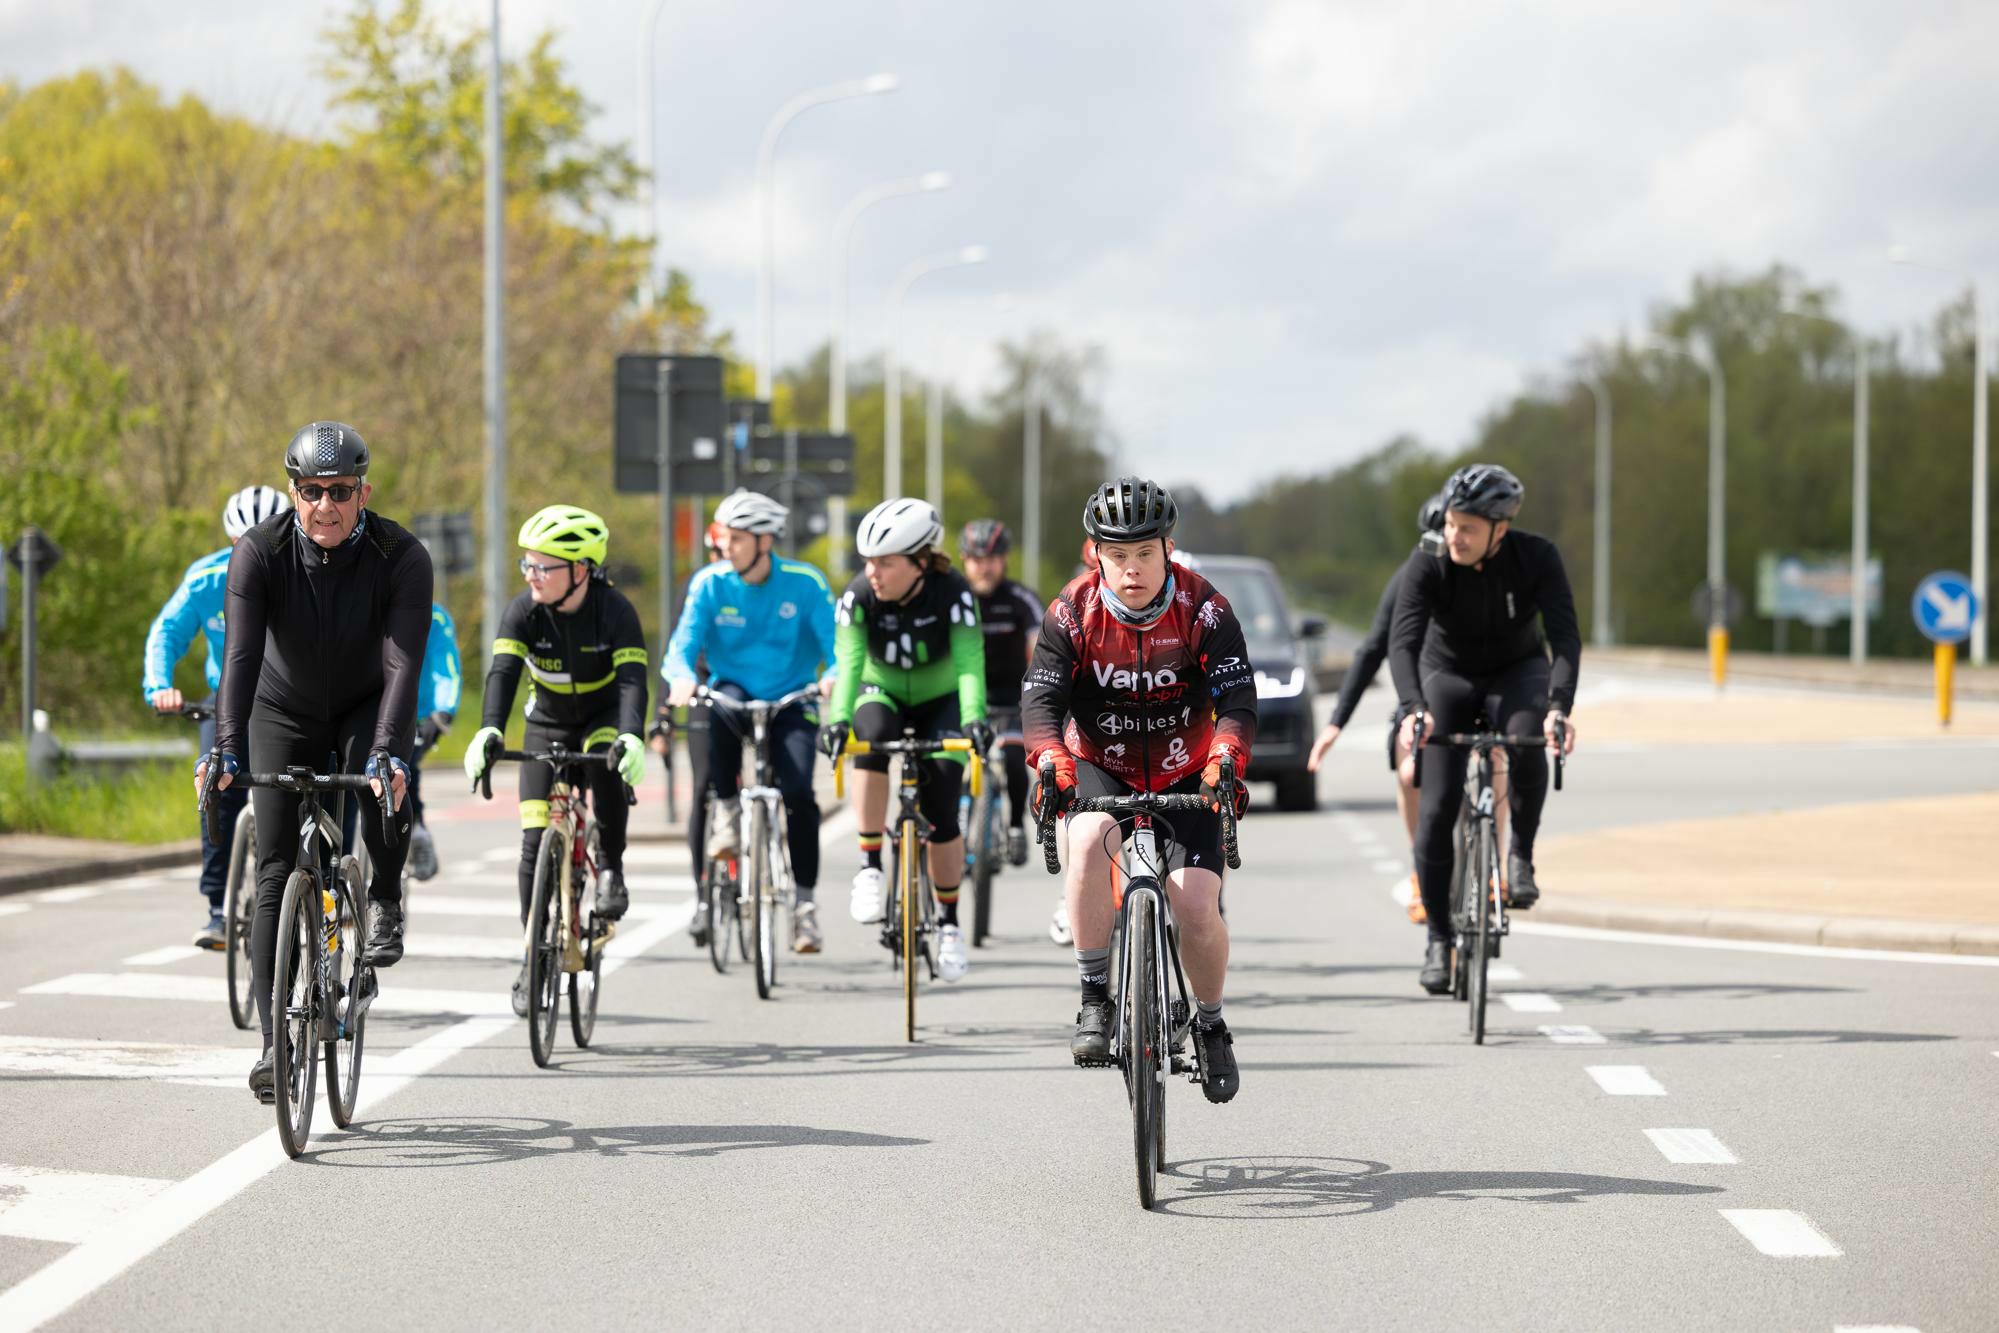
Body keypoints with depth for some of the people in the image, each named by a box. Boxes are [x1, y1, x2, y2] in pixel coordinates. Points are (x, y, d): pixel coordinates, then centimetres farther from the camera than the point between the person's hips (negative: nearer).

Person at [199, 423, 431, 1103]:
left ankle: (386, 903, -5)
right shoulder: (259, 551, -24)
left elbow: (403, 662, -35)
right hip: (285, 711, 1)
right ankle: (274, 1041, -4)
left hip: (367, 708, -1)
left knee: (384, 783, -35)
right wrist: (226, 746, -46)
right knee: (276, 874, -7)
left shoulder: (401, 557, -25)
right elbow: (241, 655, -33)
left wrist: (387, 750, -49)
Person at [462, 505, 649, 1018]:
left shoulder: (614, 610, -27)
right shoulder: (524, 610, -22)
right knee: (536, 841, -7)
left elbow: (632, 679, -38)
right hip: (547, 725, 2)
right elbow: (503, 673, -34)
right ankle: (534, 952, 5)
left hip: (604, 717, -2)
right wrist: (489, 731, -52)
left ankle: (610, 868, -16)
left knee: (609, 766, -38)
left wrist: (631, 737, -56)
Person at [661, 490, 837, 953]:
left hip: (790, 703, -1)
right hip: (733, 692, 1)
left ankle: (805, 902, -9)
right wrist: (682, 679, -36)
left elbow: (835, 642, -13)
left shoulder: (805, 583, -9)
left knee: (798, 792, -22)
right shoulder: (711, 583, -7)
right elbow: (684, 643, -12)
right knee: (723, 705, -38)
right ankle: (726, 812, -21)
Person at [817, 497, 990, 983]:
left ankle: (949, 923, 11)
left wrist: (974, 718, -54)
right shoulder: (859, 596, -23)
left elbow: (969, 661, -37)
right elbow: (849, 662, -33)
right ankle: (870, 867, -28)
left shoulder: (953, 593, -27)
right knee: (871, 735, -35)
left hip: (940, 703, -1)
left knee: (942, 814, -10)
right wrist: (838, 718, -50)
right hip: (883, 694, 1)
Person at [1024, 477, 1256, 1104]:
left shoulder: (1202, 609, -16)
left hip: (1185, 778, 0)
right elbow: (1041, 699, -21)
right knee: (1089, 839, -34)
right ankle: (1095, 1000, -22)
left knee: (1196, 905, -16)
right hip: (1100, 770, 0)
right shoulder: (1073, 612, -14)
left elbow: (1237, 698, -21)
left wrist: (1226, 761, -42)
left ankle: (1211, 1026, 13)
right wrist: (1053, 765, -41)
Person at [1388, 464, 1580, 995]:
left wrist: (1559, 707, -49)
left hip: (1518, 672, 0)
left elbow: (1565, 637, -32)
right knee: (1437, 808, -12)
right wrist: (1413, 708, -54)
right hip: (1449, 676, 1)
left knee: (1526, 742, -36)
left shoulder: (1537, 558, -25)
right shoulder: (1427, 566, -25)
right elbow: (1403, 641, -36)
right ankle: (1438, 938, 1)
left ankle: (1521, 855, -13)